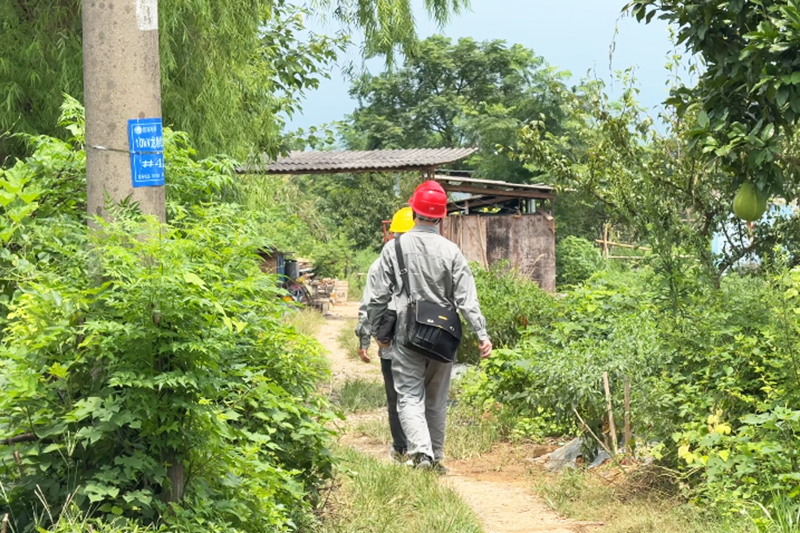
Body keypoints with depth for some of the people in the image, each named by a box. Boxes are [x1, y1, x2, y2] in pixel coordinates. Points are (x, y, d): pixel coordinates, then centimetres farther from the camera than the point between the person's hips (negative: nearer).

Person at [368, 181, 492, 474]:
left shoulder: (394, 248, -3)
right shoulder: (450, 251, -3)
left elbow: (379, 297, 0)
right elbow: (466, 298, -6)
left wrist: (376, 330, 12)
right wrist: (482, 334, -5)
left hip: (406, 336, -2)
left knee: (409, 397, -2)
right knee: (436, 400, 15)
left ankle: (421, 452, -22)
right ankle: (436, 458, 22)